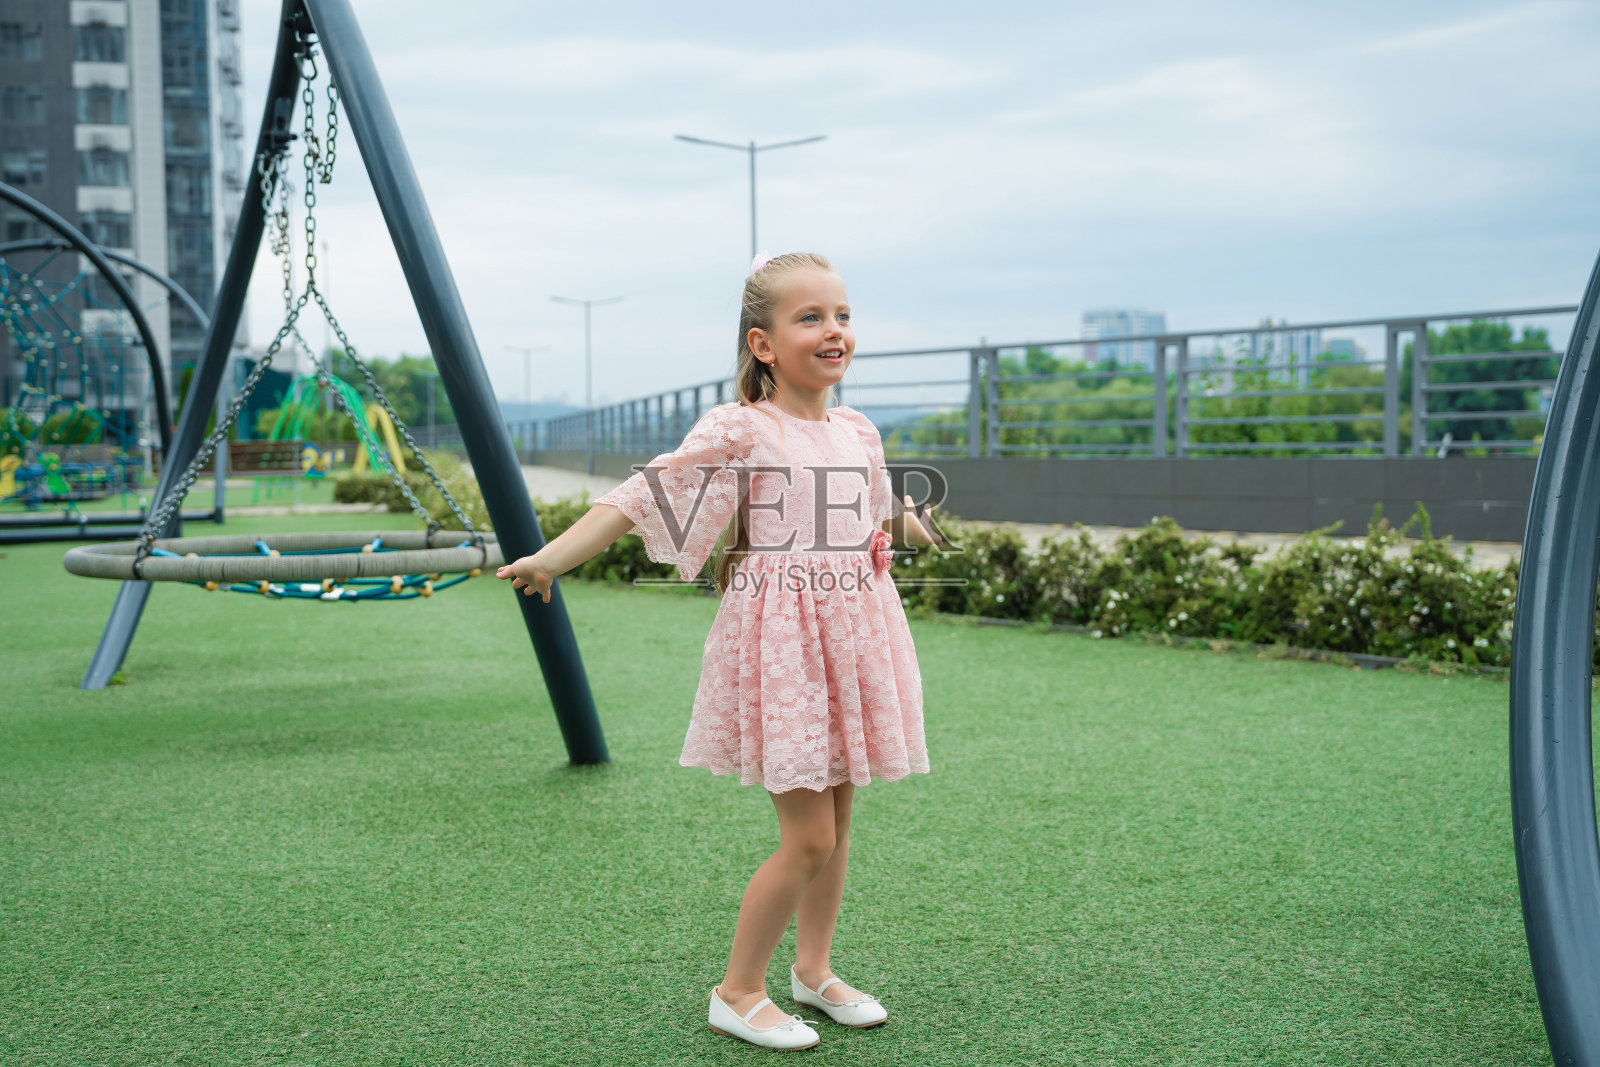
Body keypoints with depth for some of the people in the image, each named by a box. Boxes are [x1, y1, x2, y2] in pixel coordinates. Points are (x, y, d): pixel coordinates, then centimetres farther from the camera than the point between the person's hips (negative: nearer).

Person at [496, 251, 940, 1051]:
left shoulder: (859, 433, 9)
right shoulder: (737, 432, -11)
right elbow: (642, 496, -19)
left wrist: (918, 532, 51)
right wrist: (553, 557, -30)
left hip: (851, 639, 7)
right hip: (780, 644, -6)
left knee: (836, 819, 14)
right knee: (808, 836, -6)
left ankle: (812, 971, 33)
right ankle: (737, 994, 11)